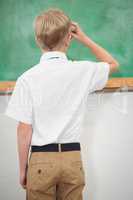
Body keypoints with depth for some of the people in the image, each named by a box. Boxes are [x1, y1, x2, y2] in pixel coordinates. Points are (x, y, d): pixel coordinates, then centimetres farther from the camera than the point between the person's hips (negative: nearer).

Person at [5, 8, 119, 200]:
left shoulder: (28, 78, -10)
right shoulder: (83, 71, -3)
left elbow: (24, 130, -8)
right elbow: (113, 64, 19)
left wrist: (22, 169, 3)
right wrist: (84, 39, 21)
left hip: (41, 159, -2)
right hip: (73, 158, 2)